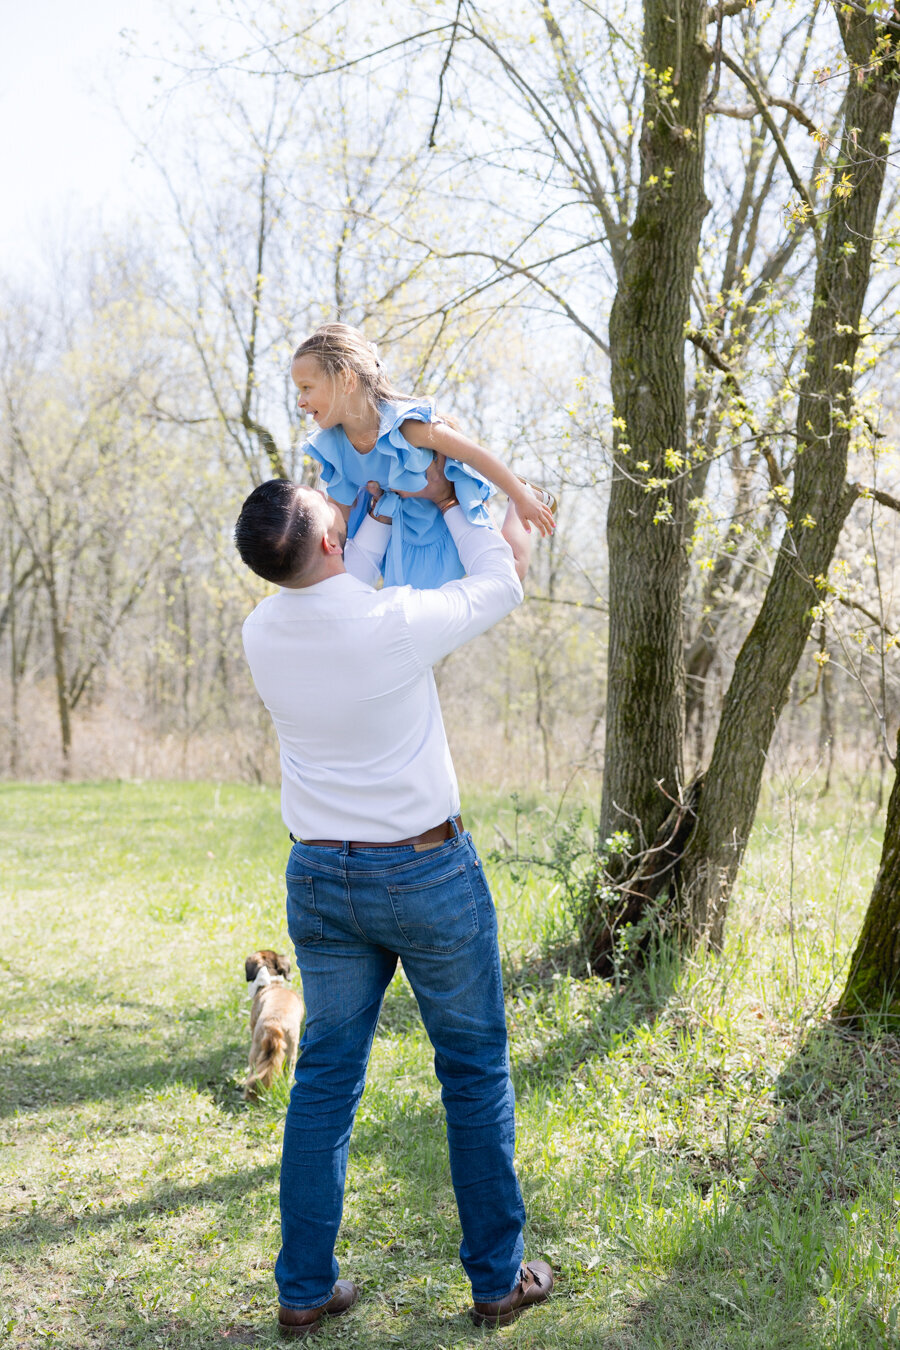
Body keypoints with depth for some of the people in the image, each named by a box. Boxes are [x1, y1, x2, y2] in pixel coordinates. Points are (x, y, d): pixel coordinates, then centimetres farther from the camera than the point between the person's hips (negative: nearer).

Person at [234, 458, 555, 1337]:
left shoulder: (263, 633, -4)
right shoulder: (399, 623, -20)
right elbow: (499, 589, -1)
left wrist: (383, 508, 21)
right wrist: (447, 503, 10)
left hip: (319, 877, 5)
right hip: (427, 871, -4)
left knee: (324, 1080, 13)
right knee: (476, 1074, 10)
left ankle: (304, 1288, 19)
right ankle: (497, 1278, 21)